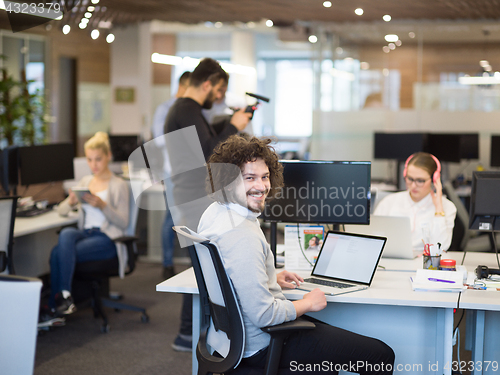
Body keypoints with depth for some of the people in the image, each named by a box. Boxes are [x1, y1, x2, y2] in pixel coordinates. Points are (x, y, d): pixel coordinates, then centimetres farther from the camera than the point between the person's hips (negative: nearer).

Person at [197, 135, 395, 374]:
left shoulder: (214, 212, 2)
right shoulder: (243, 236, -30)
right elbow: (263, 315, -30)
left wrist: (271, 279, 16)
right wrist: (307, 304, -13)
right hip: (259, 345, -11)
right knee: (382, 355, -4)